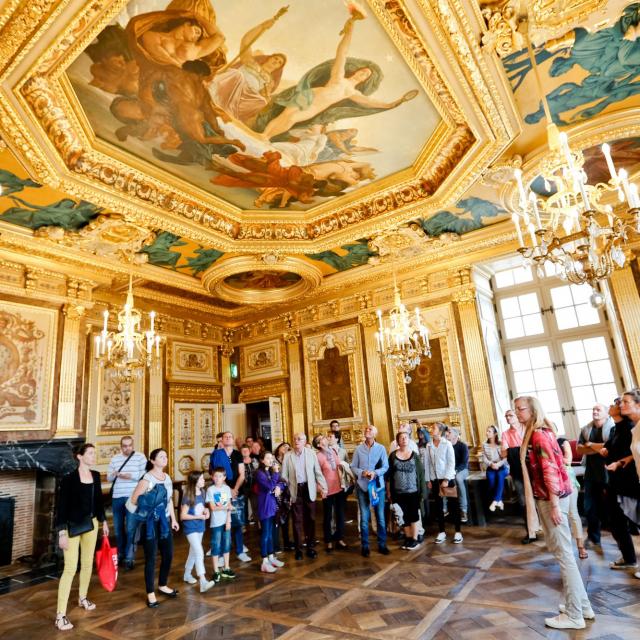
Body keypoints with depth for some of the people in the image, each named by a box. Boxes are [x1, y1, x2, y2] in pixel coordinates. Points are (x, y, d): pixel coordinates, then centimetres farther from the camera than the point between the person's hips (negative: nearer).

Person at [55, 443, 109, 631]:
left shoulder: (96, 476, 0)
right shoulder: (69, 479, -18)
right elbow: (62, 507, -16)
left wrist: (103, 521, 16)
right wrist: (62, 532, -18)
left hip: (91, 524, 6)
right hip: (72, 527, -6)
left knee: (88, 564, 18)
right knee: (70, 568, -6)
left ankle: (82, 598, 39)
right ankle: (60, 615, 4)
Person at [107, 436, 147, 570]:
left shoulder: (140, 457, -4)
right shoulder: (114, 459, 10)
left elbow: (145, 475, -10)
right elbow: (108, 478, 11)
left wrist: (130, 475, -18)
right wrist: (114, 474, -11)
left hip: (132, 497, -4)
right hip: (117, 497, 5)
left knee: (131, 528, 0)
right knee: (118, 528, 16)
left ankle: (129, 557, 10)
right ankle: (121, 554, 33)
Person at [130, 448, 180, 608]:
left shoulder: (167, 477, 7)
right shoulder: (147, 478, -15)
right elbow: (134, 500, -18)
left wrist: (173, 519, 15)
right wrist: (149, 508, -18)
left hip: (165, 521, 7)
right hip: (151, 522, -7)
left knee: (168, 554, 14)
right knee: (151, 557, 3)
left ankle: (162, 585, 34)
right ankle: (150, 593, 17)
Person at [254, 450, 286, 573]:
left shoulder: (271, 471, 10)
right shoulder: (259, 473, -12)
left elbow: (281, 483, 6)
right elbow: (270, 486, -23)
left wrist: (278, 487, -14)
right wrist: (276, 472, -21)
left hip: (273, 505, 7)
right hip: (265, 506, -7)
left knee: (272, 532, 14)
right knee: (265, 534, -3)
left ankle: (271, 557, 25)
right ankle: (265, 562, 4)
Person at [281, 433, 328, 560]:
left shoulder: (311, 453, 0)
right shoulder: (287, 456, -1)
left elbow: (317, 472, 2)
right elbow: (284, 475, 2)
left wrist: (323, 487, -3)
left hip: (309, 489, 1)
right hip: (295, 490, 0)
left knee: (310, 519, 8)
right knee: (297, 520, 6)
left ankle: (310, 547, 22)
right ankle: (298, 549, 18)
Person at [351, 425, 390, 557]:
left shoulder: (381, 448, -4)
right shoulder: (358, 449, -2)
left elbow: (385, 467, -4)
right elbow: (353, 467, 0)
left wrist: (375, 473, -20)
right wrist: (362, 473, -17)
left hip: (378, 486, 0)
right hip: (362, 486, 0)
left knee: (380, 517, 10)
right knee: (364, 517, 8)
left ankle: (382, 544, 24)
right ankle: (365, 546, 19)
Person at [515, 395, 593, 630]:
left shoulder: (538, 435, -18)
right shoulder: (538, 433, 13)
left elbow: (551, 470, -22)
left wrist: (554, 504, -20)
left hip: (552, 498, -10)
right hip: (546, 496, 10)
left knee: (563, 553, 0)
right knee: (561, 550, 17)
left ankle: (574, 615, 11)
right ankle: (582, 604, 29)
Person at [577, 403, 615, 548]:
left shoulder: (613, 427, -6)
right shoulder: (585, 429, 9)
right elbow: (579, 449, 2)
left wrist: (590, 445, -11)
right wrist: (600, 448, -12)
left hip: (608, 474, -5)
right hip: (591, 474, 5)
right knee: (590, 507, 9)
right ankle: (593, 537, 24)